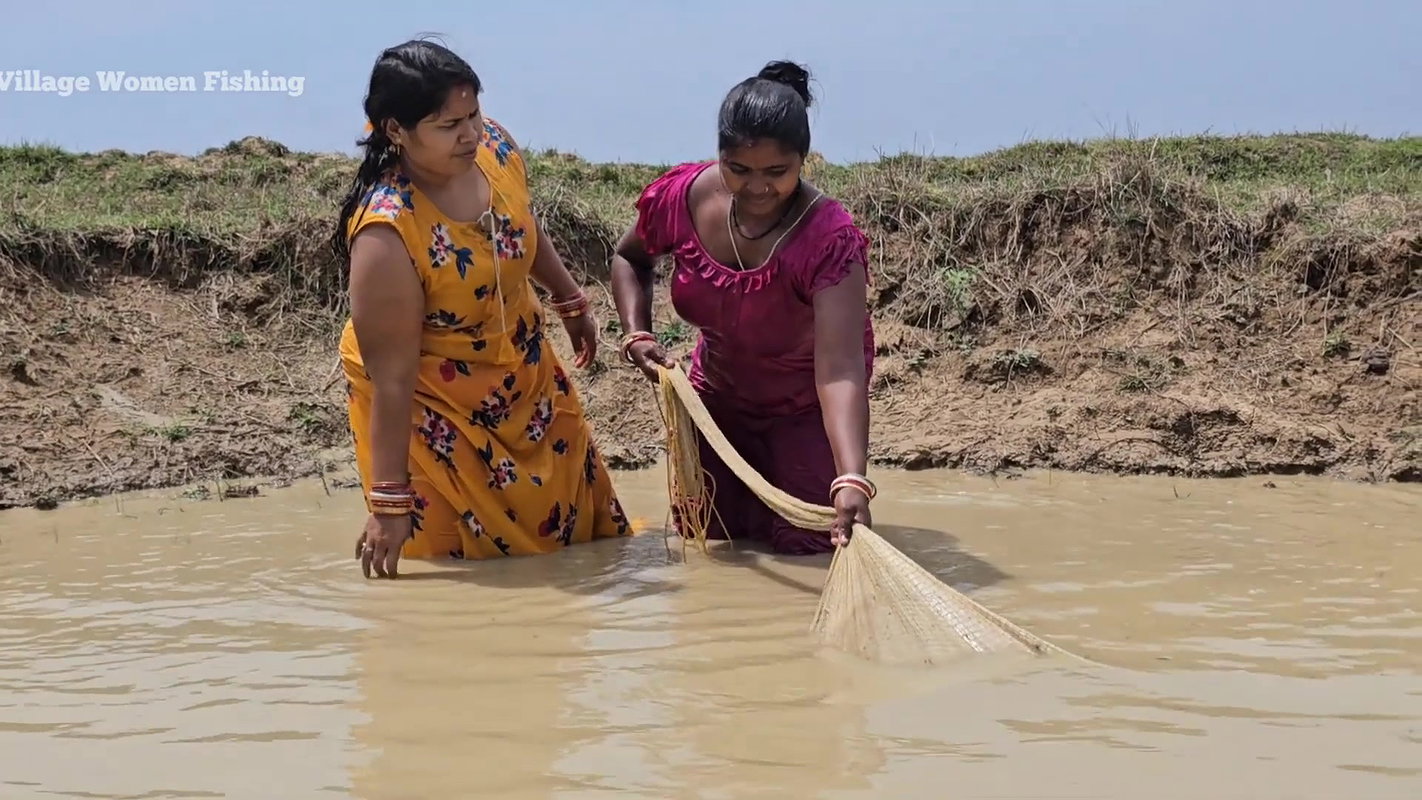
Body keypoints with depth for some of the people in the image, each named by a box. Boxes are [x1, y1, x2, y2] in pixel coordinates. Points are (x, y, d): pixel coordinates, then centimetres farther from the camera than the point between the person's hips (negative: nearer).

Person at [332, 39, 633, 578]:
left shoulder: (494, 147, -17)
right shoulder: (387, 235, -35)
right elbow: (391, 378, -30)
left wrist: (570, 302, 19)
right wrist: (389, 502, -26)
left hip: (522, 368, 7)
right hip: (431, 403, -7)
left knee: (569, 513, 22)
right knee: (468, 549, 6)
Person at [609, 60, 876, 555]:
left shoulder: (829, 238, -37)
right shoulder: (682, 195, -23)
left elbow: (840, 369, -46)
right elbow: (629, 258, 1)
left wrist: (851, 481, -58)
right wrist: (636, 334, -16)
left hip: (804, 403, -4)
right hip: (719, 393, 4)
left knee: (804, 542, -3)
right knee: (706, 539, 12)